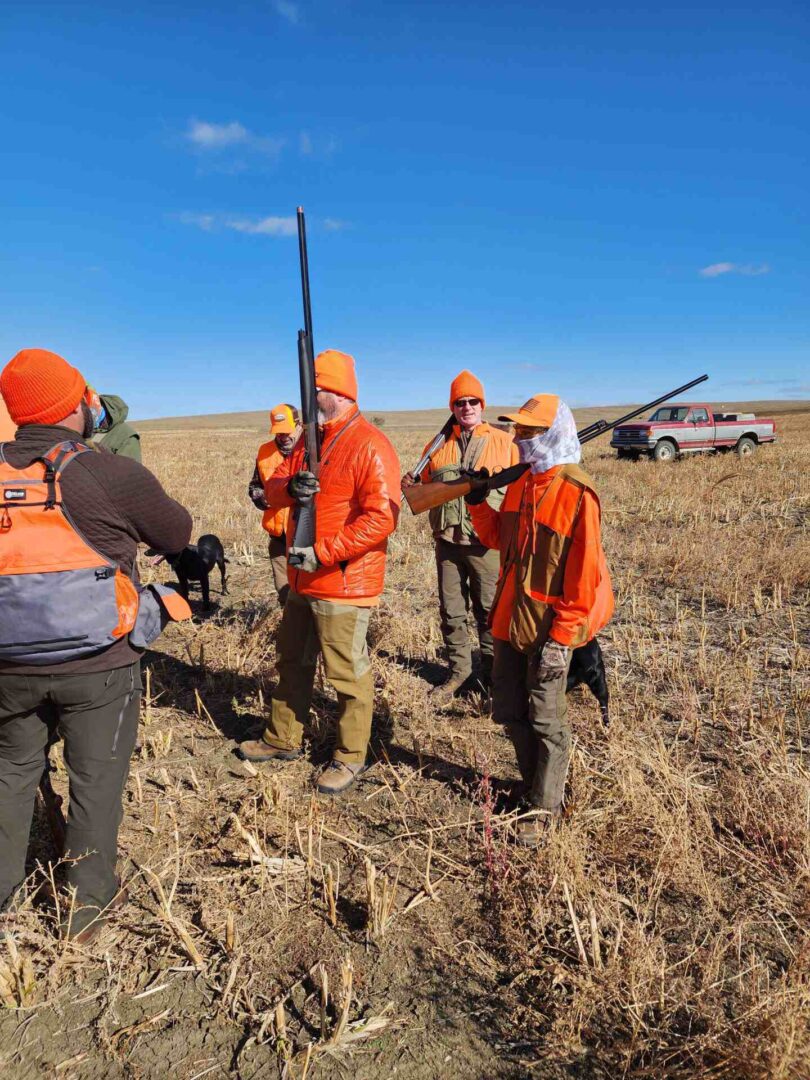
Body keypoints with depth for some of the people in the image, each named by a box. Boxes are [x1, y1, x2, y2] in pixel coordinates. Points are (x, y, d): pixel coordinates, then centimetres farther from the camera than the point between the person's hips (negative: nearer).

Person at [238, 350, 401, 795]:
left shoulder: (370, 446, -17)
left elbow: (382, 517, -25)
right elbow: (272, 487, 10)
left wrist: (323, 554, -25)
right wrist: (289, 487, -16)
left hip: (343, 583, -9)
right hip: (302, 579, 9)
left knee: (348, 673, 4)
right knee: (292, 662, 21)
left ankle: (350, 757, 23)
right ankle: (283, 740, 39)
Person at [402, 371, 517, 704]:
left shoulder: (503, 442, 2)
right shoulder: (439, 445, 10)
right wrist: (410, 486, -4)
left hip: (487, 543, -3)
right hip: (448, 541, 3)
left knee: (490, 613, 7)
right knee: (451, 612, 11)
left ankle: (492, 675, 23)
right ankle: (458, 670, 27)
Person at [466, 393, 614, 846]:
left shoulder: (577, 493, -17)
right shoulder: (521, 482, 7)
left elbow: (584, 571, -18)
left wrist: (562, 635, -18)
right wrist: (477, 503, 3)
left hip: (548, 626, -7)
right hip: (509, 618, 8)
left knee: (545, 719, 7)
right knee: (510, 711, 17)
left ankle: (545, 808, 25)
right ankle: (535, 786, 37)